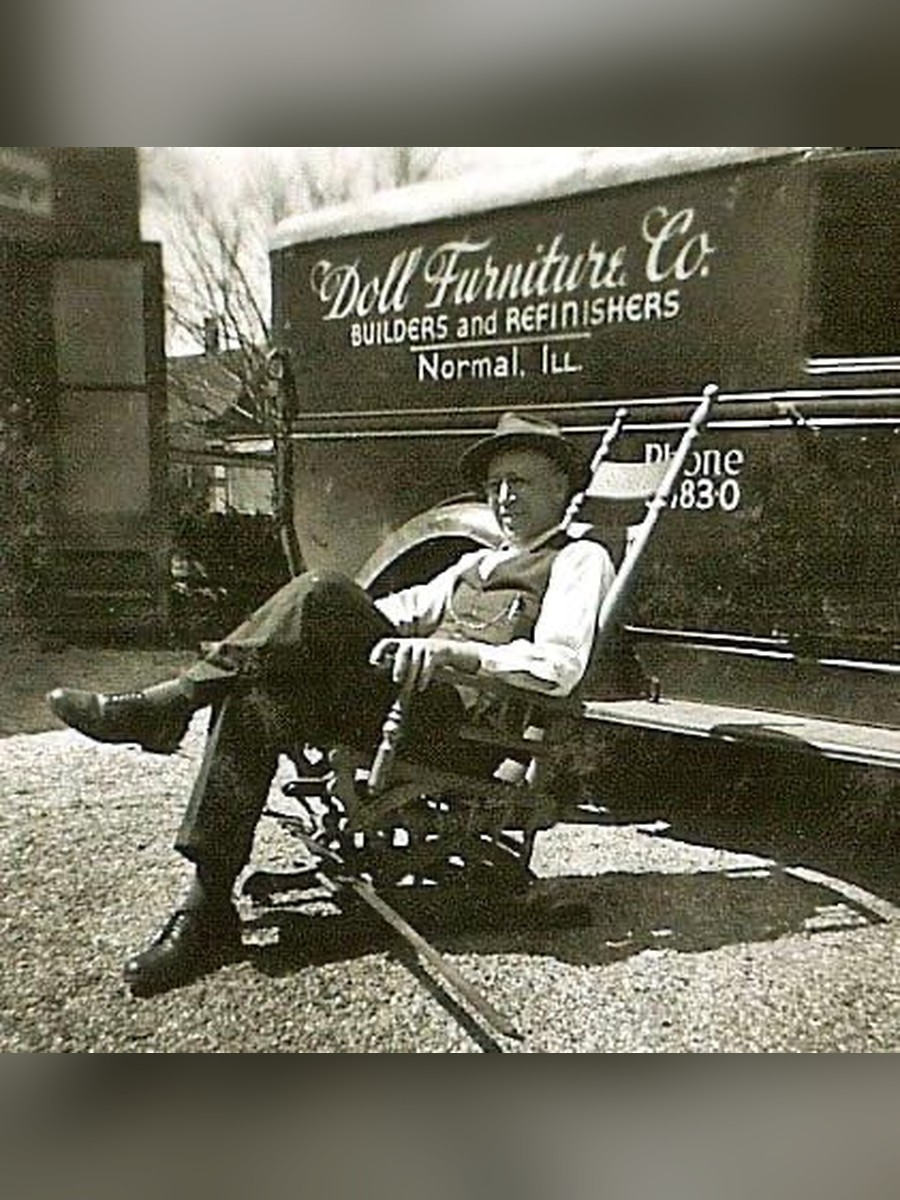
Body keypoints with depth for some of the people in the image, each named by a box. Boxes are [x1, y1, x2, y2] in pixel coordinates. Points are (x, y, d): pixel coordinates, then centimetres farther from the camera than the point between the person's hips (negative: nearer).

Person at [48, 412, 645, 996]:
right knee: (257, 701, -15)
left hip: (458, 718, -7)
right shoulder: (477, 562, 33)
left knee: (321, 592, -23)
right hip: (384, 702, 8)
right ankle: (209, 913, -11)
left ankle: (167, 706, -14)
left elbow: (559, 668, -10)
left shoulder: (580, 560, 7)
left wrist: (452, 649, -21)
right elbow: (404, 607, 21)